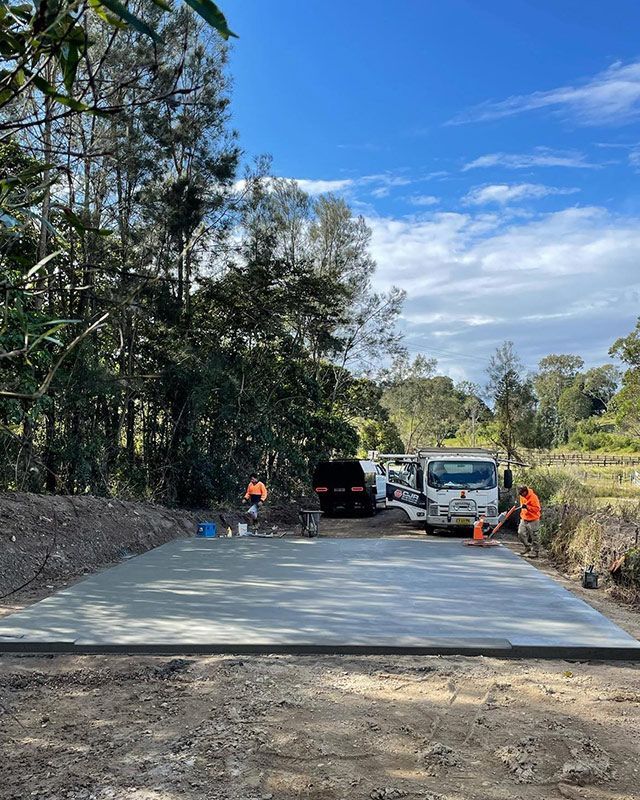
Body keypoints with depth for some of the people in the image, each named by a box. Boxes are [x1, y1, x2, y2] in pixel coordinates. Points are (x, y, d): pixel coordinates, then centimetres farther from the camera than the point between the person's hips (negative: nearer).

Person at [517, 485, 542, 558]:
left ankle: (535, 552, 10)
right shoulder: (522, 497, 5)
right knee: (521, 534, 7)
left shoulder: (533, 497, -20)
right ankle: (528, 547, 26)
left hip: (533, 520, -8)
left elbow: (537, 509, -22)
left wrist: (527, 507, -31)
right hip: (524, 520, 8)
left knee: (534, 537, 0)